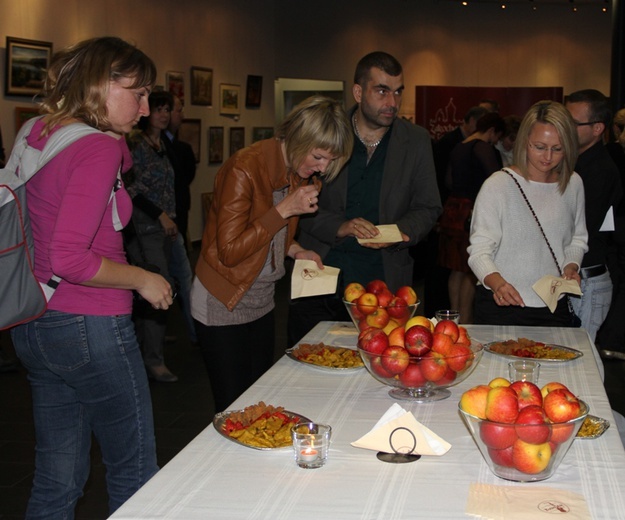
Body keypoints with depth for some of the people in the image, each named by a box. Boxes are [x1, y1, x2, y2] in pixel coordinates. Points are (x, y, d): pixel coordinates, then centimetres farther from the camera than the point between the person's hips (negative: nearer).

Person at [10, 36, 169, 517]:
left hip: (34, 327, 9)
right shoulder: (98, 149, -19)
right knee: (135, 476, 9)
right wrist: (141, 279, -14)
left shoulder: (36, 134, 6)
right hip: (91, 329, -9)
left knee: (57, 481, 17)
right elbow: (68, 258, -25)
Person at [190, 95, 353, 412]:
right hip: (222, 305, -7)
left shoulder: (299, 172, 3)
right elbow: (230, 251, -23)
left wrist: (296, 251, -2)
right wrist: (285, 209, -25)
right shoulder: (244, 168, -22)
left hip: (262, 302, 7)